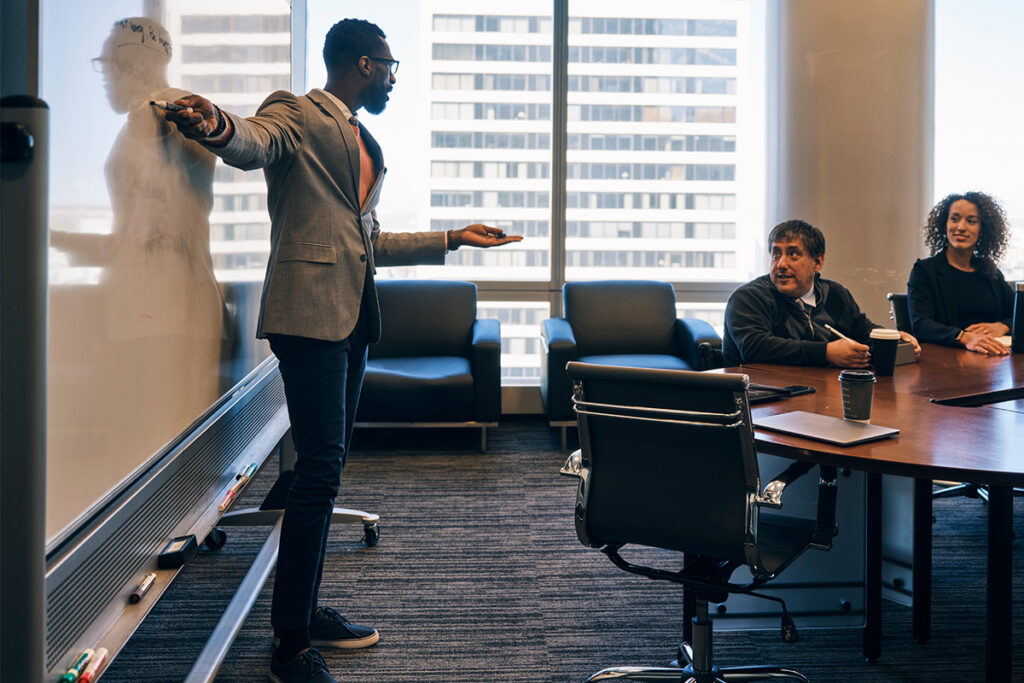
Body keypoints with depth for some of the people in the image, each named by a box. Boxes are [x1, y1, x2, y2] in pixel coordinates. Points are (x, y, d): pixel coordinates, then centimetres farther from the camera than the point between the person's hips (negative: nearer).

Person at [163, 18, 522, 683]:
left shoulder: (365, 142, 24)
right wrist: (217, 126, -49)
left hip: (353, 315, 9)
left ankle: (307, 610, 24)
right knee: (321, 469, -13)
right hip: (310, 310, -9)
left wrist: (451, 239, 32)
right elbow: (254, 141, -25)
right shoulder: (297, 114, -2)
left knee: (327, 466, 12)